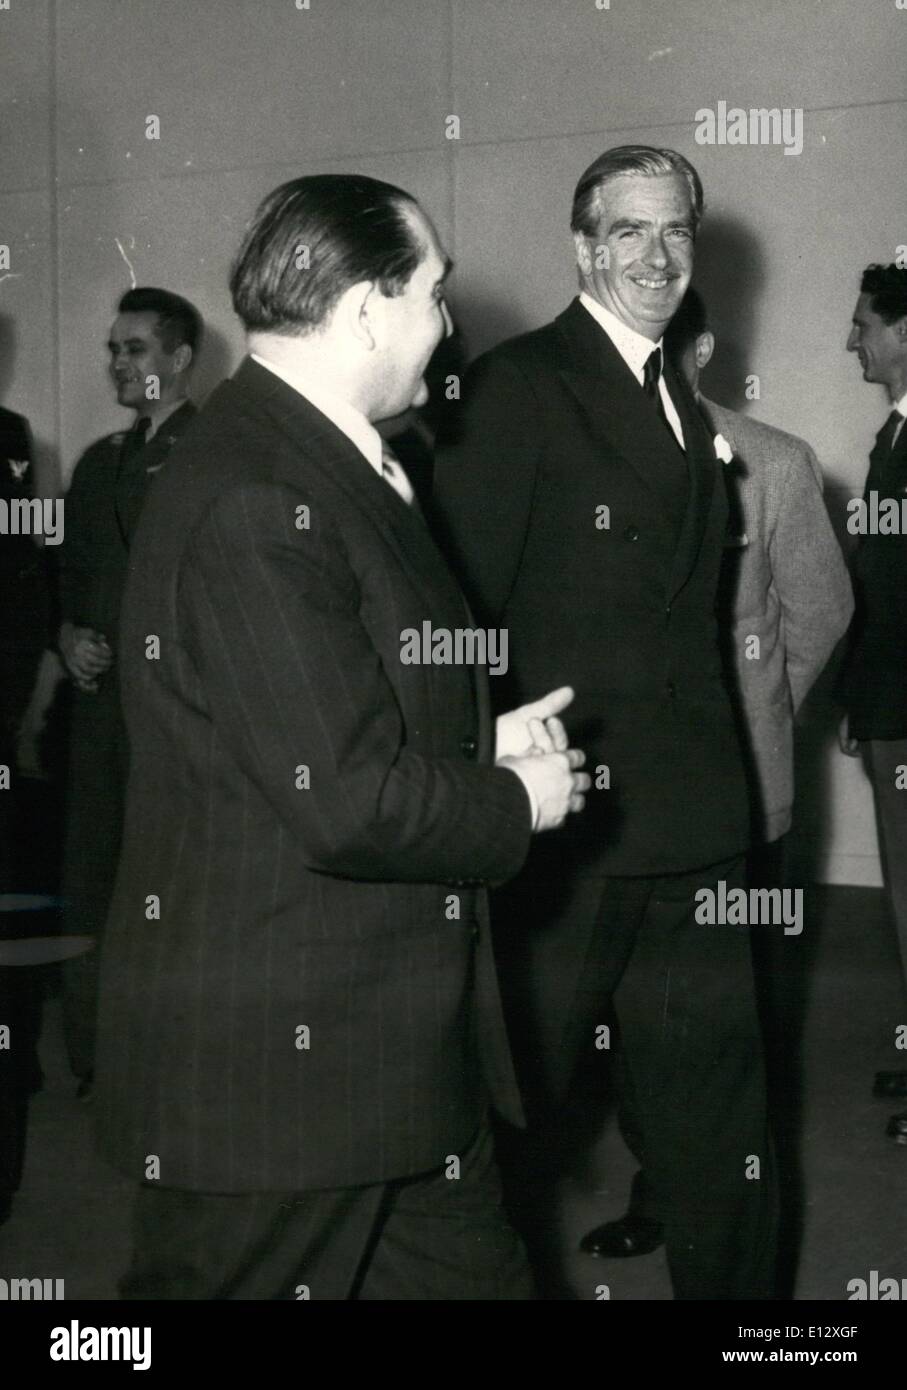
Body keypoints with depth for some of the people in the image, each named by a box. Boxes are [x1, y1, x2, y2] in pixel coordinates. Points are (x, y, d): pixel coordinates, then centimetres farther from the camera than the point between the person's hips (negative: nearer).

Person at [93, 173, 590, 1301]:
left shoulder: (328, 466, 12)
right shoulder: (251, 500, -23)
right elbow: (346, 804, -26)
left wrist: (479, 744, 7)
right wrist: (517, 803, -9)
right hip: (275, 1069, -10)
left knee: (472, 1272, 16)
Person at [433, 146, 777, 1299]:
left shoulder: (684, 406, 16)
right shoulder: (515, 386, -9)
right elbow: (461, 614, -15)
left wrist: (725, 788, 12)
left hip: (693, 835, 8)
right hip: (565, 824, -7)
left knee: (720, 1138, 17)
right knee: (508, 1122, 7)